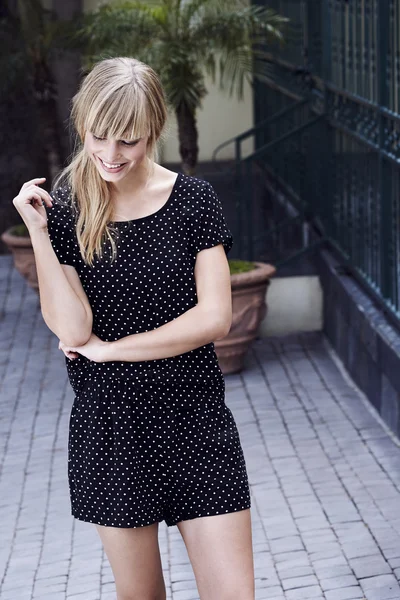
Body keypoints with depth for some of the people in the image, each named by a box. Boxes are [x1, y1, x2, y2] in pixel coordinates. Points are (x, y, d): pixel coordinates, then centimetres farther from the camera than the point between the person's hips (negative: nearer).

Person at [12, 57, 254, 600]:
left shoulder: (193, 200, -2)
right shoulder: (64, 210, -2)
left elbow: (214, 317, -9)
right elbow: (72, 329, -11)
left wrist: (109, 348, -8)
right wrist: (38, 232, -17)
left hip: (196, 425, 0)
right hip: (110, 429, 0)